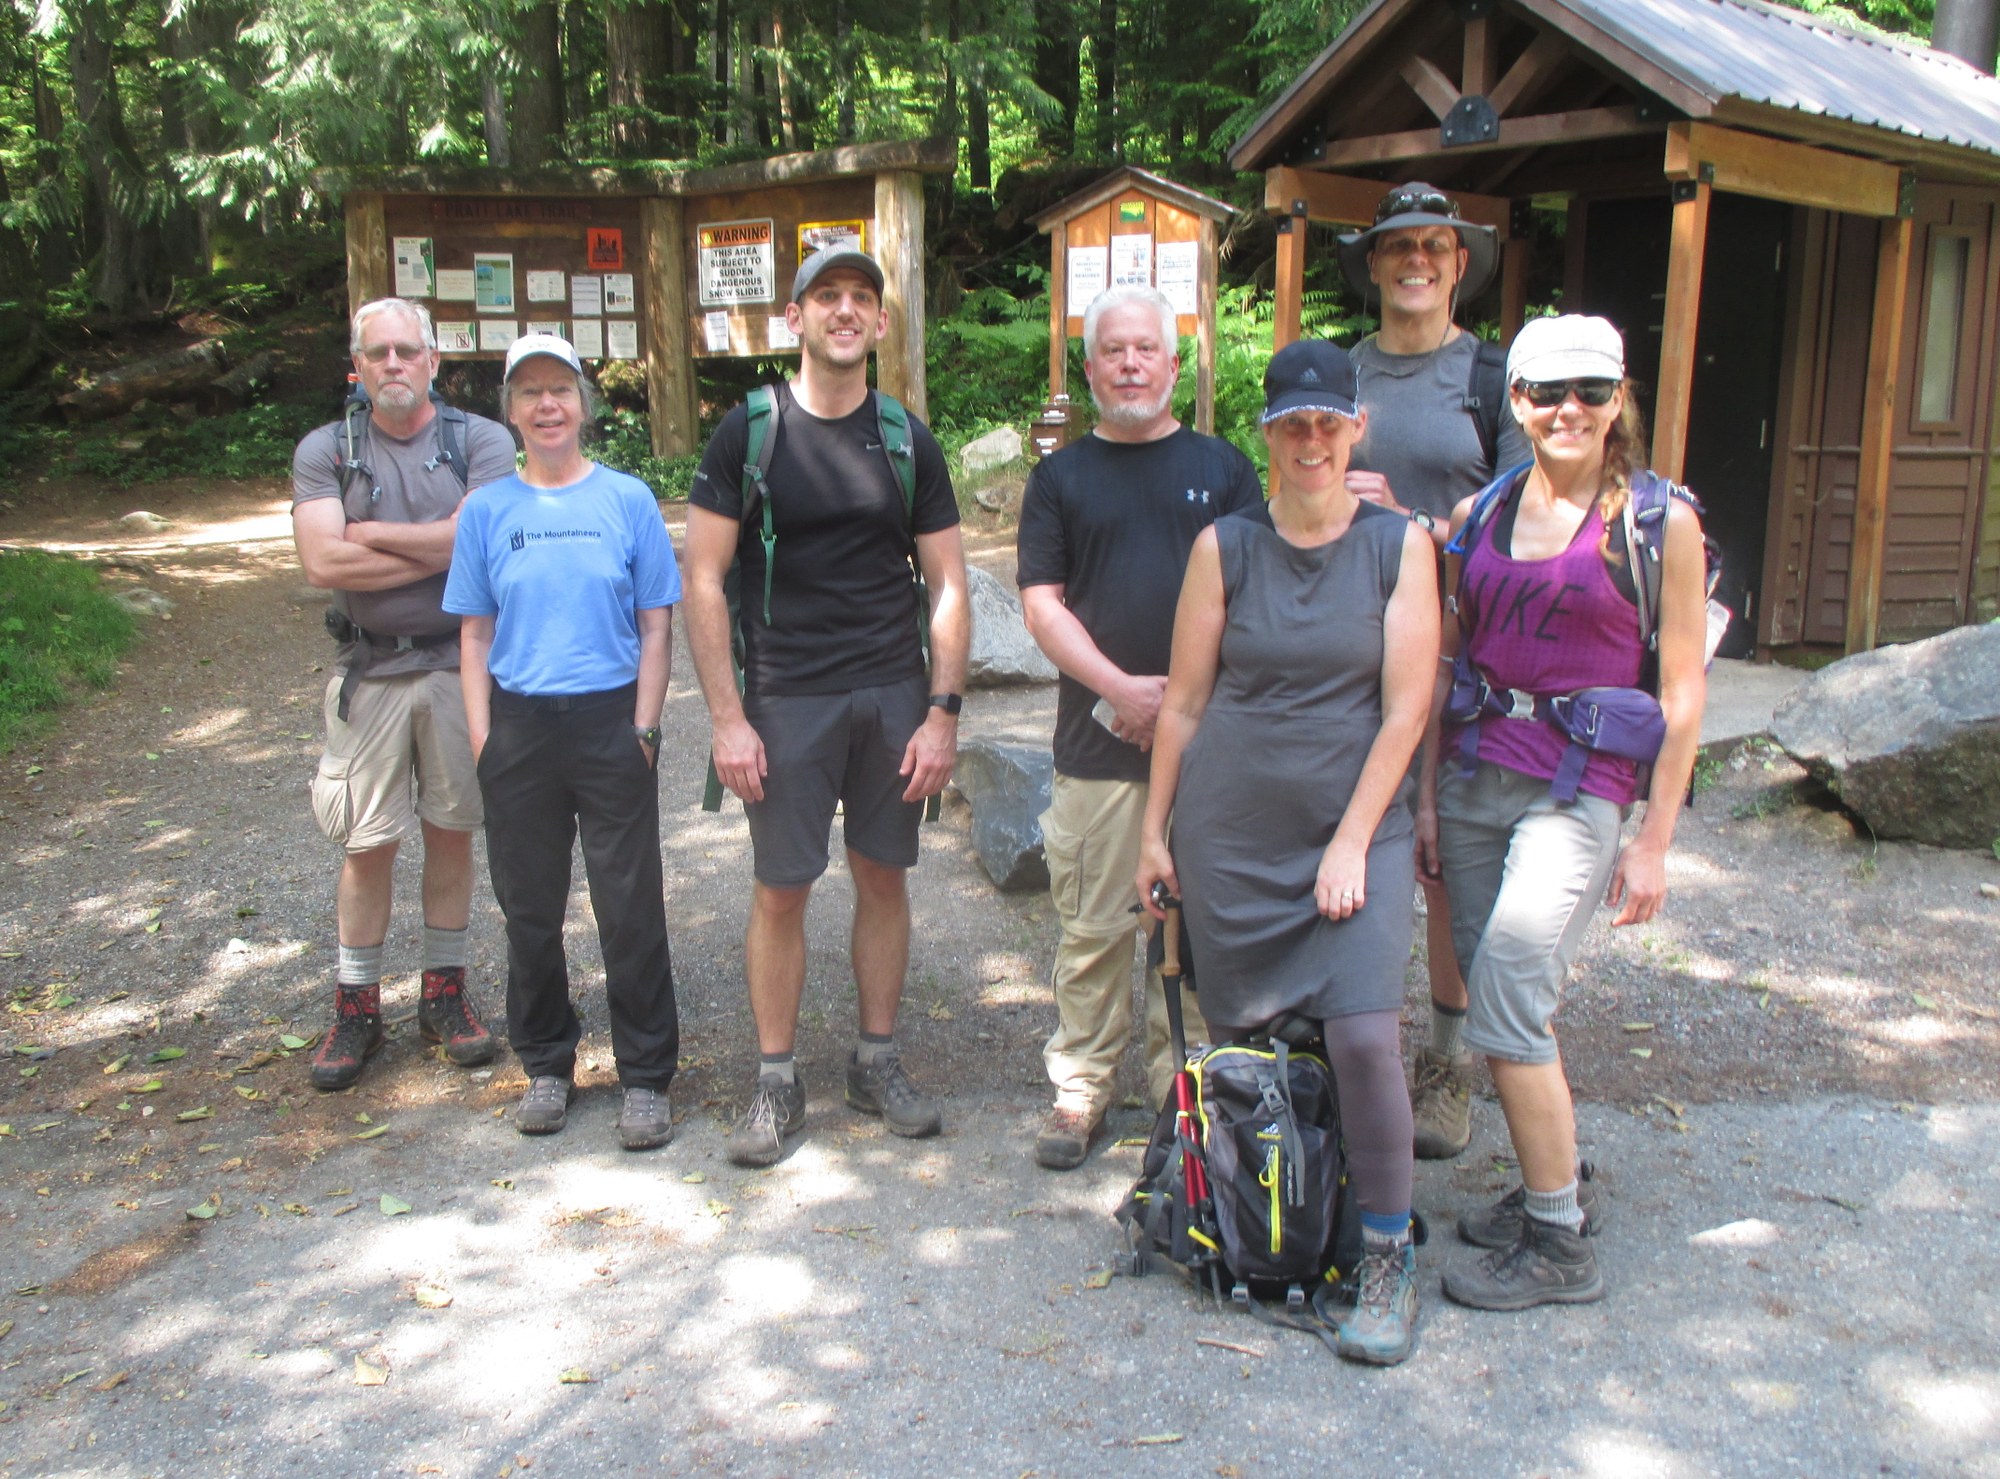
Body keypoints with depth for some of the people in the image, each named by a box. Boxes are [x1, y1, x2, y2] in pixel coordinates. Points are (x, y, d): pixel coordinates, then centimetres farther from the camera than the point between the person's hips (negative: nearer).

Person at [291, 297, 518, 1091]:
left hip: (460, 664, 0)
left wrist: (372, 534, -9)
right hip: (370, 674, 0)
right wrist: (438, 549, -10)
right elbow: (324, 563, -11)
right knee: (367, 846, 4)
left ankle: (444, 993, 24)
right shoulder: (325, 451, 2)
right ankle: (355, 1008, 18)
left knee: (451, 834, 10)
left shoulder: (480, 441, 0)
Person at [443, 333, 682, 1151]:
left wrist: (643, 728, -6)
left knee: (631, 908, 1)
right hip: (520, 725, 2)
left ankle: (646, 1076, 13)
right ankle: (547, 1064, 28)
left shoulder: (628, 499, 0)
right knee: (530, 908, 11)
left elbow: (656, 625, 1)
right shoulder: (487, 510, 5)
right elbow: (475, 634, 7)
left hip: (611, 722, -2)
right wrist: (482, 737, -1)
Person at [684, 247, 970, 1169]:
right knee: (781, 889, 1)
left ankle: (877, 1060, 24)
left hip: (894, 694, 3)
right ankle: (776, 1081, 16)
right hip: (787, 699, -2)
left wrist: (943, 712, -1)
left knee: (883, 877, 9)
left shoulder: (908, 443, 6)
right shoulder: (748, 433, -1)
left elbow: (948, 586, 7)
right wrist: (726, 718, -10)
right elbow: (702, 582, -4)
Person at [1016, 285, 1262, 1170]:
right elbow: (1042, 604, 2)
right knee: (1093, 927, 4)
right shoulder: (1060, 477, 10)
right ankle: (1080, 1089, 17)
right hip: (1098, 741, 0)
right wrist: (1121, 687, -11)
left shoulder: (1223, 467, 11)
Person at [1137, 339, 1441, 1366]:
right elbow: (1183, 701, 6)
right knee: (1238, 1040, 8)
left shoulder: (1399, 547, -1)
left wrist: (1350, 845, -9)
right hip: (1227, 833, 2)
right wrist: (1154, 830, 6)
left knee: (1363, 1035, -15)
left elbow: (1405, 709, -4)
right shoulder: (1224, 547, 3)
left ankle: (1388, 1258, 5)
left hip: (1356, 832, -1)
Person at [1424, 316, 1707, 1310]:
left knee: (1507, 1012, -9)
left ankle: (1559, 1246, 7)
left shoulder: (1659, 522, -4)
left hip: (1579, 790, -5)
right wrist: (1429, 792, 10)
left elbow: (1682, 694, -4)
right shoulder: (1479, 514, 9)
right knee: (1497, 1004, 10)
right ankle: (1558, 1181, 32)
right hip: (1476, 776, 5)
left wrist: (1655, 841, -7)